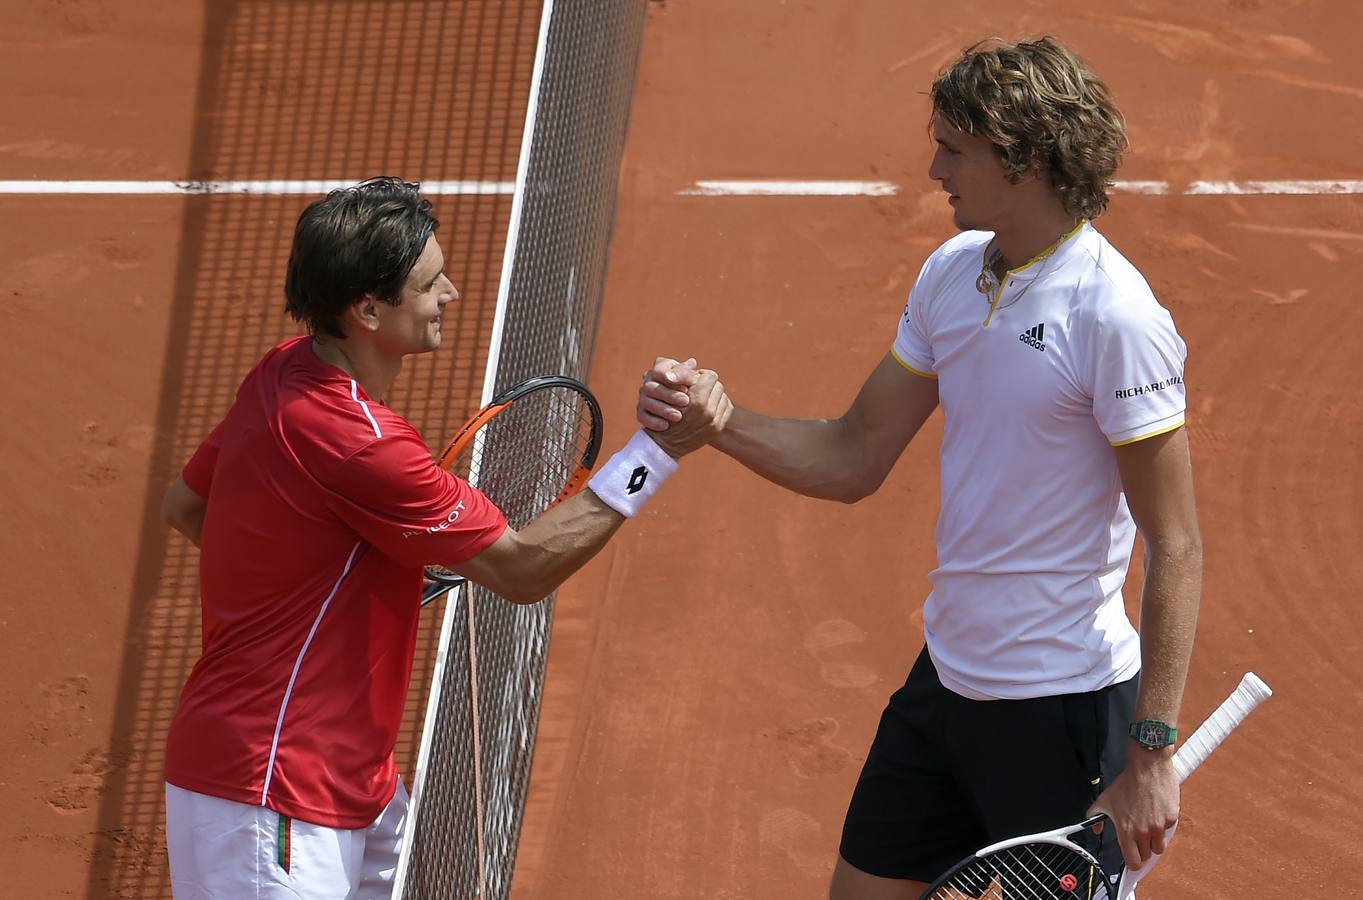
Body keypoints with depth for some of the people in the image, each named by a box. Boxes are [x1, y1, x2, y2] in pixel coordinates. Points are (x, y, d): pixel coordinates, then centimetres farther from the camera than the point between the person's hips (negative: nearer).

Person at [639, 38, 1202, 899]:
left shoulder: (1116, 317, -20)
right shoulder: (952, 273, 5)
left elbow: (1176, 550, -18)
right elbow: (855, 460, 11)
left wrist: (1151, 752, -21)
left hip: (1064, 707, -8)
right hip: (948, 678, 8)